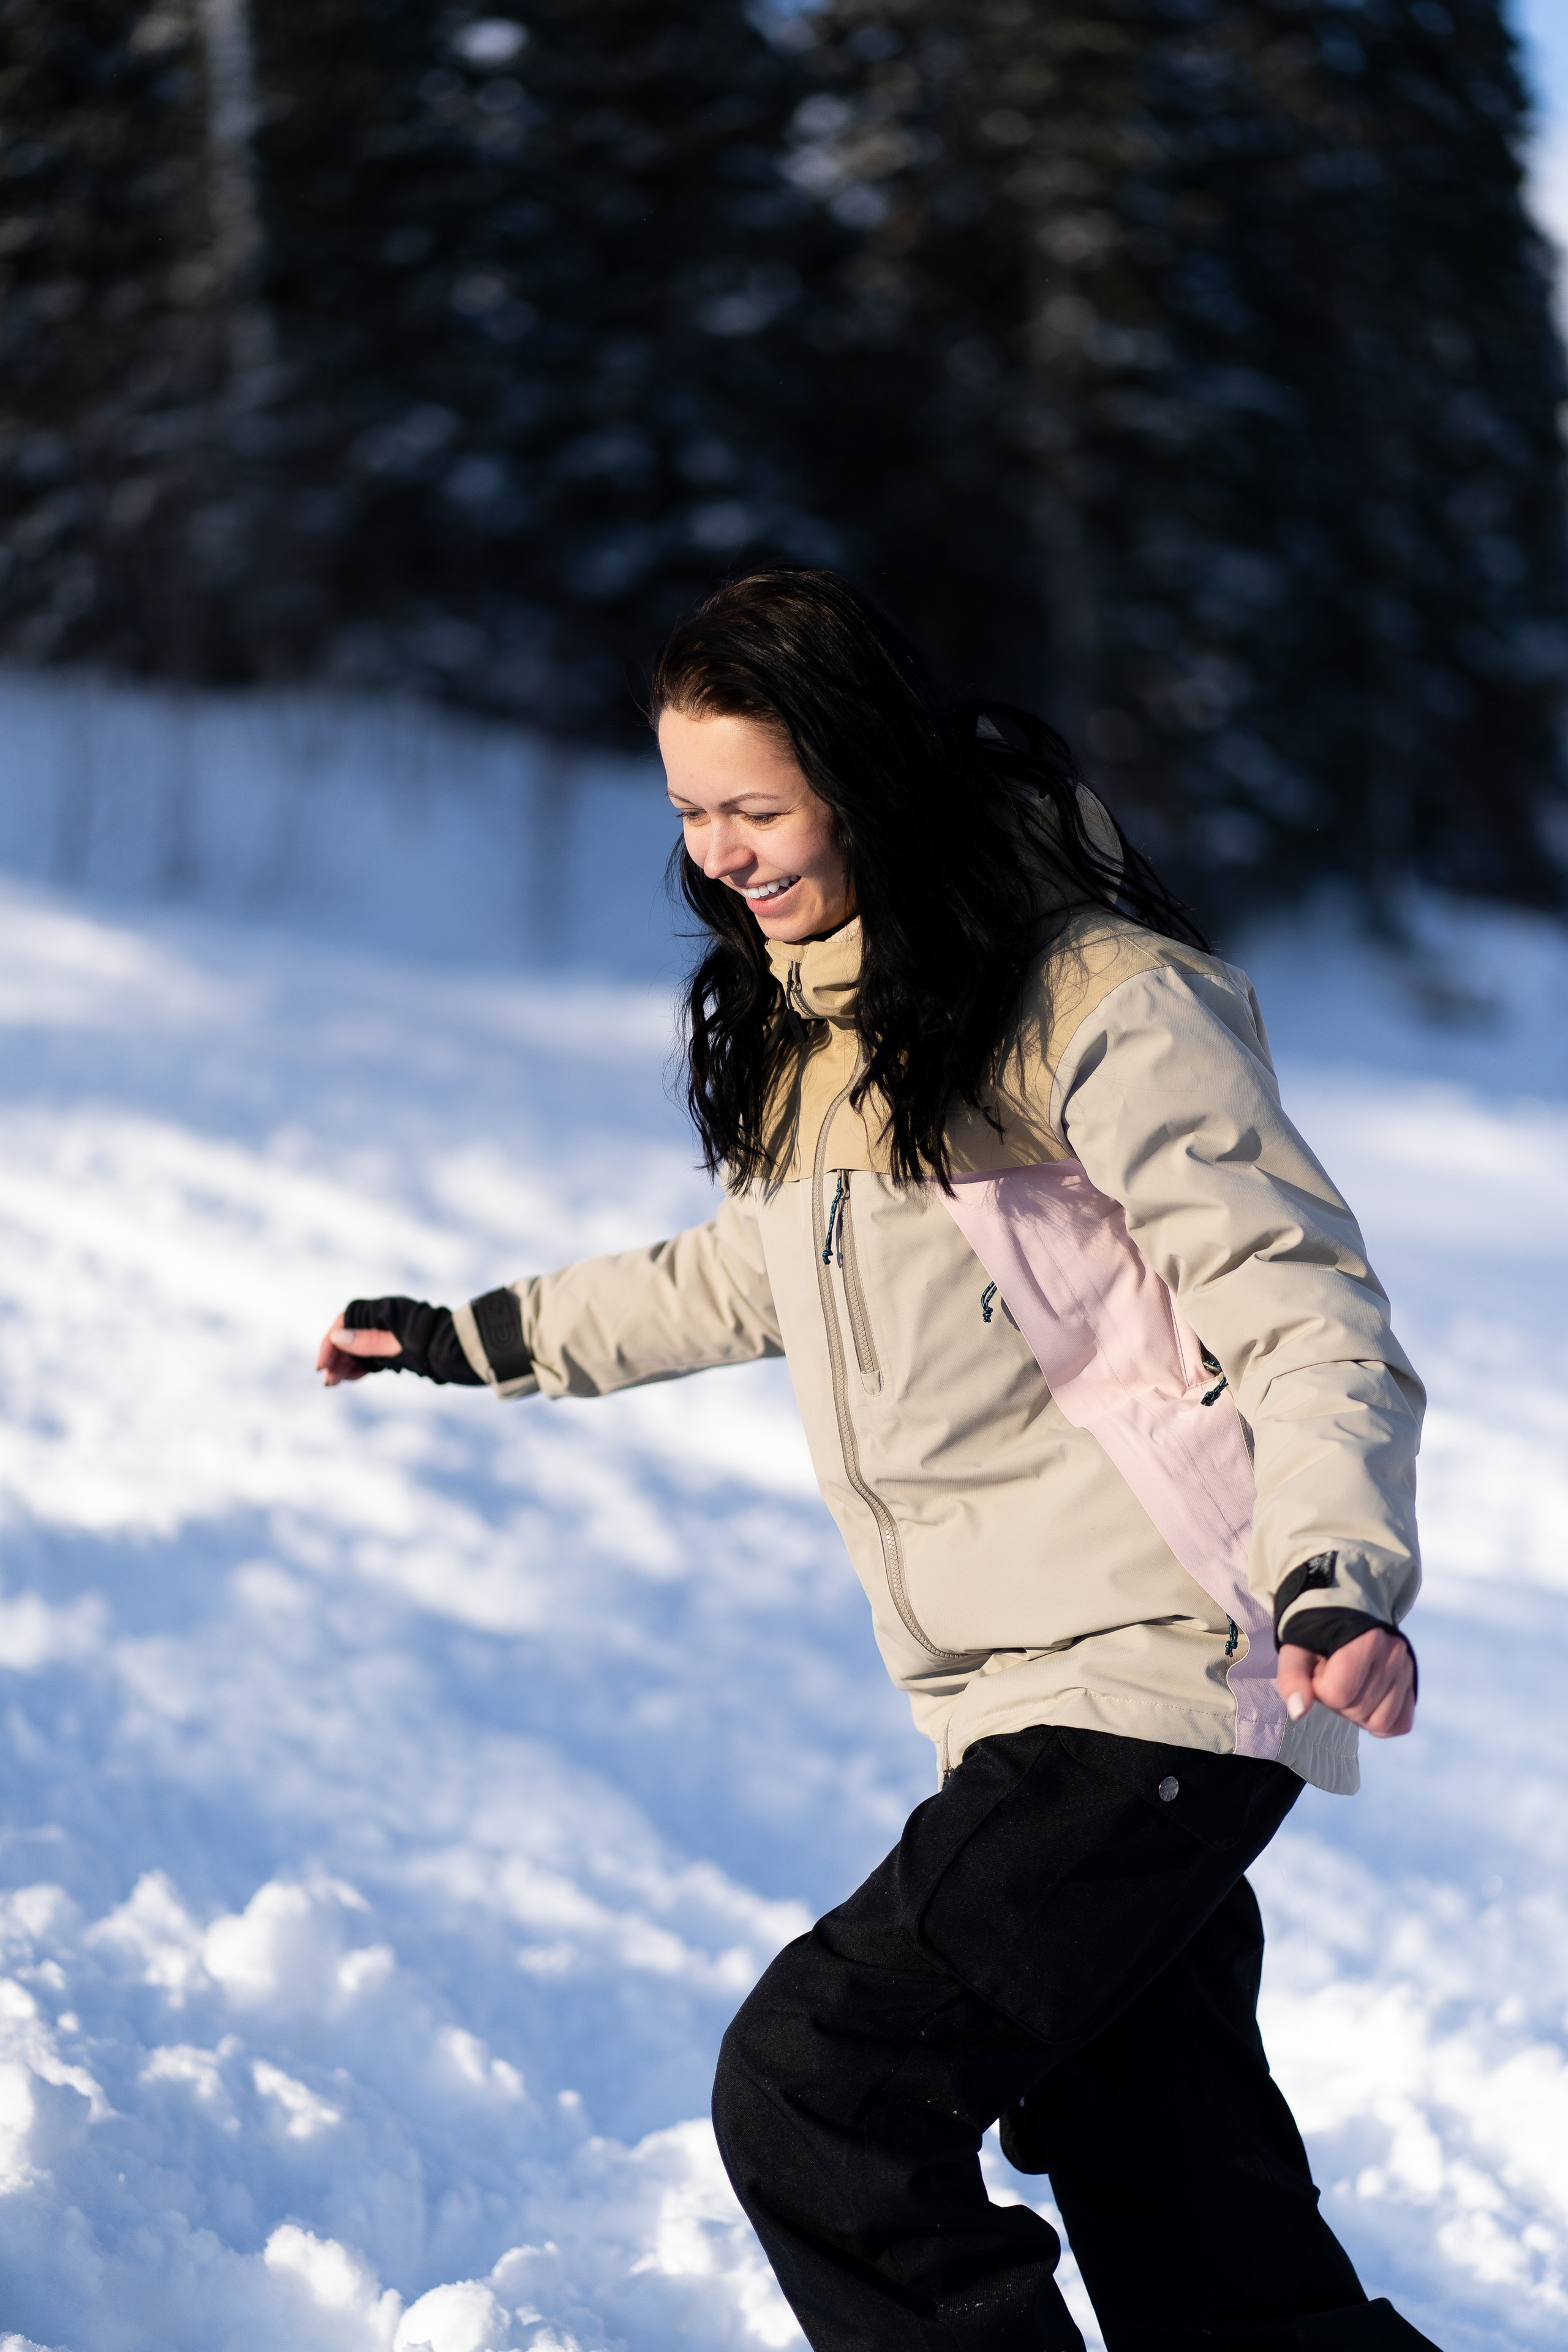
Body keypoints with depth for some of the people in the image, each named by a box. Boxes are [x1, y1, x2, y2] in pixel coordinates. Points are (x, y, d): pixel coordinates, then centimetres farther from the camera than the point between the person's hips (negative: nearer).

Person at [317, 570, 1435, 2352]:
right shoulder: (802, 1021, 13)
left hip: (1161, 1673, -8)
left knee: (814, 2090, -17)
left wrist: (1337, 1579, -32)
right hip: (1009, 1709, 8)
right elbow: (763, 1270, 32)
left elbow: (1306, 1318, -16)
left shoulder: (1098, 1001, -12)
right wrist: (478, 1341, 36)